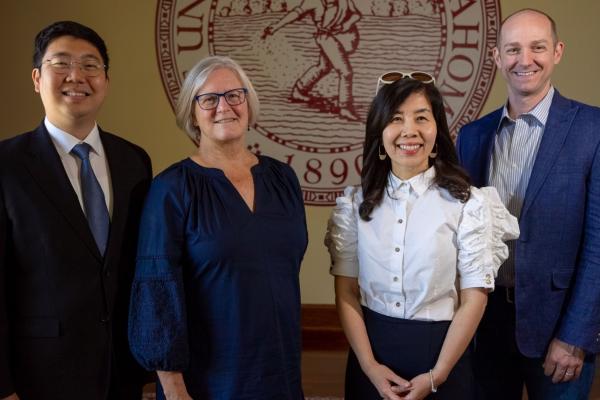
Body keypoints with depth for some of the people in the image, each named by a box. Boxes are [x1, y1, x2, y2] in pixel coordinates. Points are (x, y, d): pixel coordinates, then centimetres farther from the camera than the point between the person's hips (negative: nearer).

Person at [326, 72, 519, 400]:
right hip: (371, 347, 2)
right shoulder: (355, 203, 0)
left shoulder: (467, 203, -7)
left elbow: (474, 299, -8)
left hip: (441, 349, -2)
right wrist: (370, 365, -10)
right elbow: (346, 293, -1)